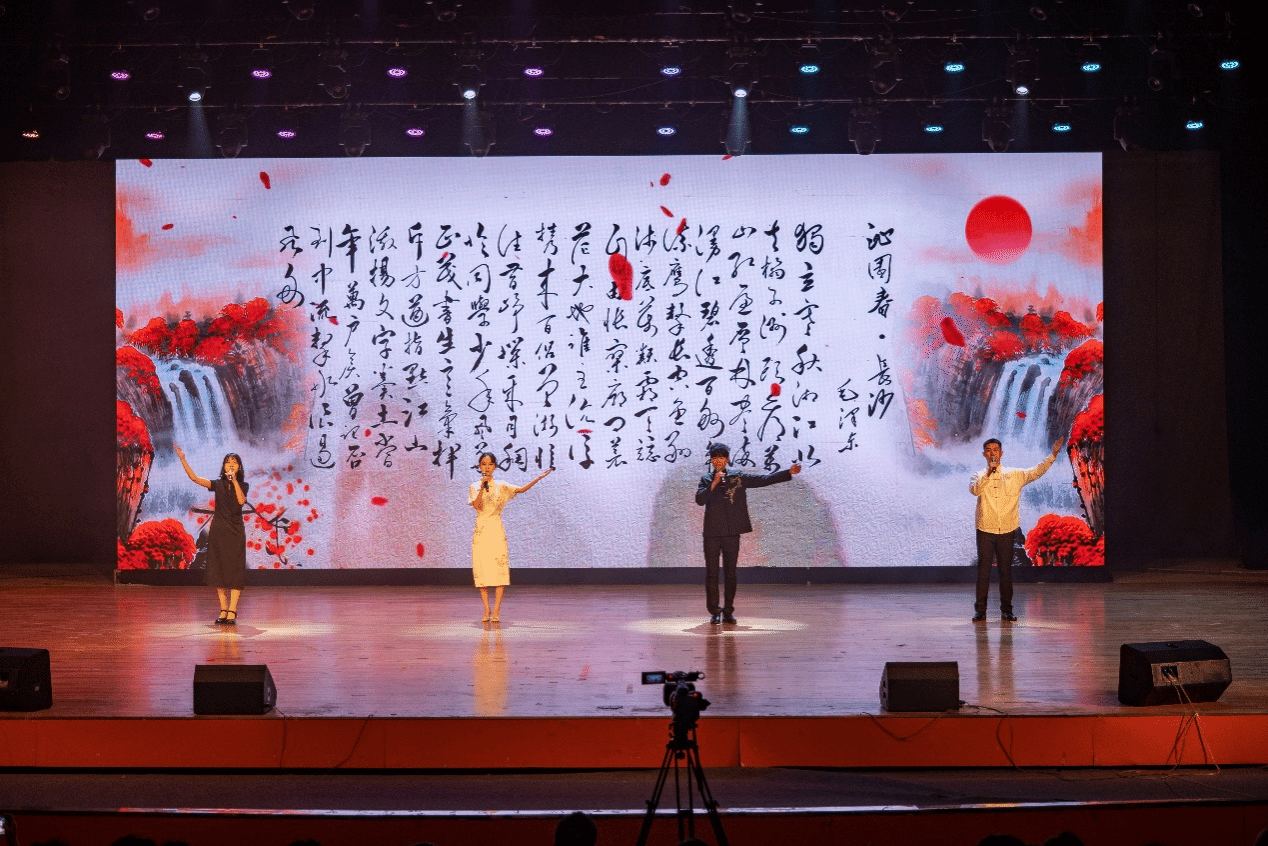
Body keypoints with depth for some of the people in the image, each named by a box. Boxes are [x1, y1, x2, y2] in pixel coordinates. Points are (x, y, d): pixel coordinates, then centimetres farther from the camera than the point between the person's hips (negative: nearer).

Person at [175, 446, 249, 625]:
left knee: (235, 570, -7)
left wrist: (234, 480, -14)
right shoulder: (218, 484, 7)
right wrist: (183, 459, -12)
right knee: (218, 570, 2)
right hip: (218, 530, 2)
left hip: (235, 531, -2)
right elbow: (194, 478, -4)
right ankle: (223, 610, 9)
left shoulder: (243, 485, 5)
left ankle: (232, 612, -10)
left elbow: (241, 500, -15)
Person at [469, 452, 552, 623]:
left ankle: (496, 611, -4)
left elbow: (522, 489, -4)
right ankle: (486, 610, 7)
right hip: (481, 532, 0)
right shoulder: (475, 487, 7)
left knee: (499, 569, -7)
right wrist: (483, 486, -13)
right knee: (482, 570, -1)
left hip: (497, 532, 0)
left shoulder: (501, 486, 7)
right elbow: (477, 506, -8)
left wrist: (539, 478, -14)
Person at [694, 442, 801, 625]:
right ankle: (714, 611, 8)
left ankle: (728, 611, 12)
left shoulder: (738, 478, 7)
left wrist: (789, 472, -1)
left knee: (730, 573, 4)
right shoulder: (706, 480, 6)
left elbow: (765, 480, 5)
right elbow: (699, 499, -9)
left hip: (732, 533, 1)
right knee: (712, 573, 1)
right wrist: (714, 483, -16)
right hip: (712, 533, -1)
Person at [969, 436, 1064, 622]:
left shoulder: (1014, 475, 10)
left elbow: (1036, 472, 5)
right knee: (983, 570, 0)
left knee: (1006, 571, 4)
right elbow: (974, 489, -14)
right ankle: (980, 610, 6)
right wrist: (988, 473, -25)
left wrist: (1053, 455, -4)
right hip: (985, 530, -1)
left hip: (1007, 530, 1)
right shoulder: (979, 476, 5)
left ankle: (1006, 610, 13)